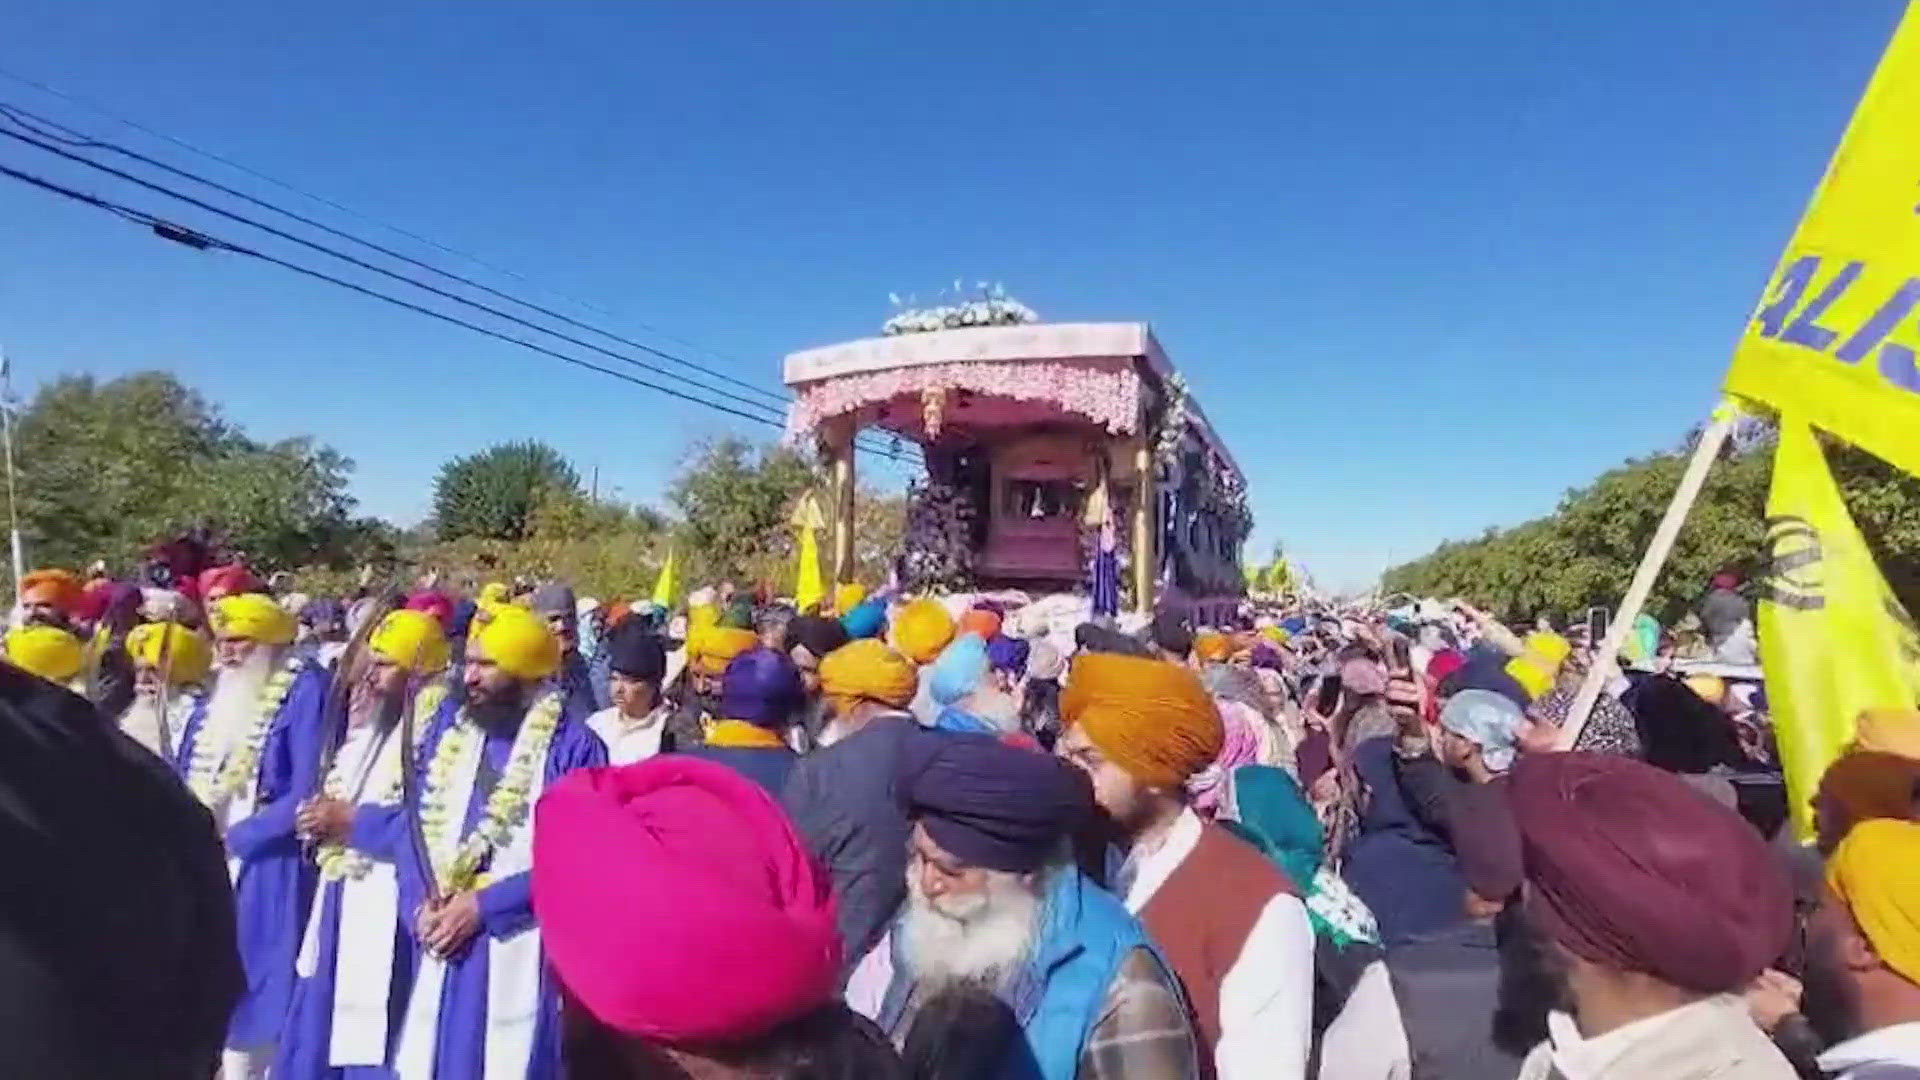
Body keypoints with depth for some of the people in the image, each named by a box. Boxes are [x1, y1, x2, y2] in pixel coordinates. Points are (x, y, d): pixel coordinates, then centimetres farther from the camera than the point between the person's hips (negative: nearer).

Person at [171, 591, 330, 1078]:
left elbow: (306, 795, -15)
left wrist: (233, 837, -12)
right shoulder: (215, 699, 14)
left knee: (265, 994, -1)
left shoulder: (305, 692, -9)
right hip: (213, 870, 7)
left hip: (269, 871, -7)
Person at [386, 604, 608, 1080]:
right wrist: (420, 906, -7)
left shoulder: (572, 744, -9)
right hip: (441, 936, 5)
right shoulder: (449, 727, 8)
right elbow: (411, 824, 8)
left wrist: (482, 905, -15)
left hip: (517, 948, -5)